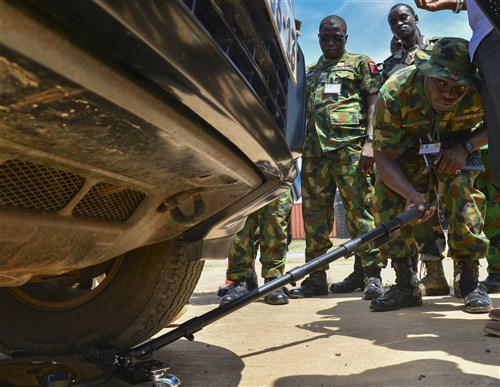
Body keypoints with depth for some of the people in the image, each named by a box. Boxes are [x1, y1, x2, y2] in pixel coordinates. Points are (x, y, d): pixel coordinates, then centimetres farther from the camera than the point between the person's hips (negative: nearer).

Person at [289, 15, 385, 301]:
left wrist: (369, 141, -10)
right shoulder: (310, 72, 28)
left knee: (359, 209, -8)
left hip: (350, 145, -4)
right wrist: (302, 147, 12)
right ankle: (316, 277, 9)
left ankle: (372, 275, -3)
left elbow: (373, 103, 4)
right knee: (315, 214, 2)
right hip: (314, 149, 5)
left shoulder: (361, 63, 15)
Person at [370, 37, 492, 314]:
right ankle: (406, 285, -6)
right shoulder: (394, 93, -34)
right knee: (386, 196, -18)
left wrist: (465, 148, -27)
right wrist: (412, 194, -44)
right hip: (409, 150, 1)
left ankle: (470, 281, -12)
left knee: (460, 187, -27)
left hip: (459, 147, 0)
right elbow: (383, 155, -29)